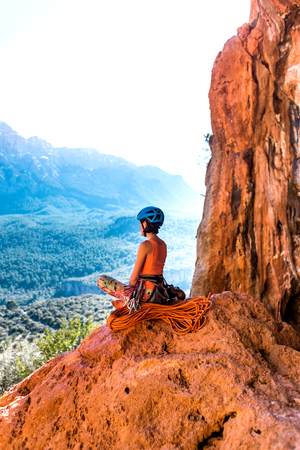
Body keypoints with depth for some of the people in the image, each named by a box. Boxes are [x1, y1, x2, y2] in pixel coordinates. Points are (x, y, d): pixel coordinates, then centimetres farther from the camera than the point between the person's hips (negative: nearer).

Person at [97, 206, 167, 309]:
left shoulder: (145, 245, -19)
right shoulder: (163, 244, 6)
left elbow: (134, 277, -17)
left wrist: (131, 290, 3)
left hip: (146, 293, -8)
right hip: (158, 292, 8)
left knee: (101, 280, -1)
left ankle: (129, 300, -5)